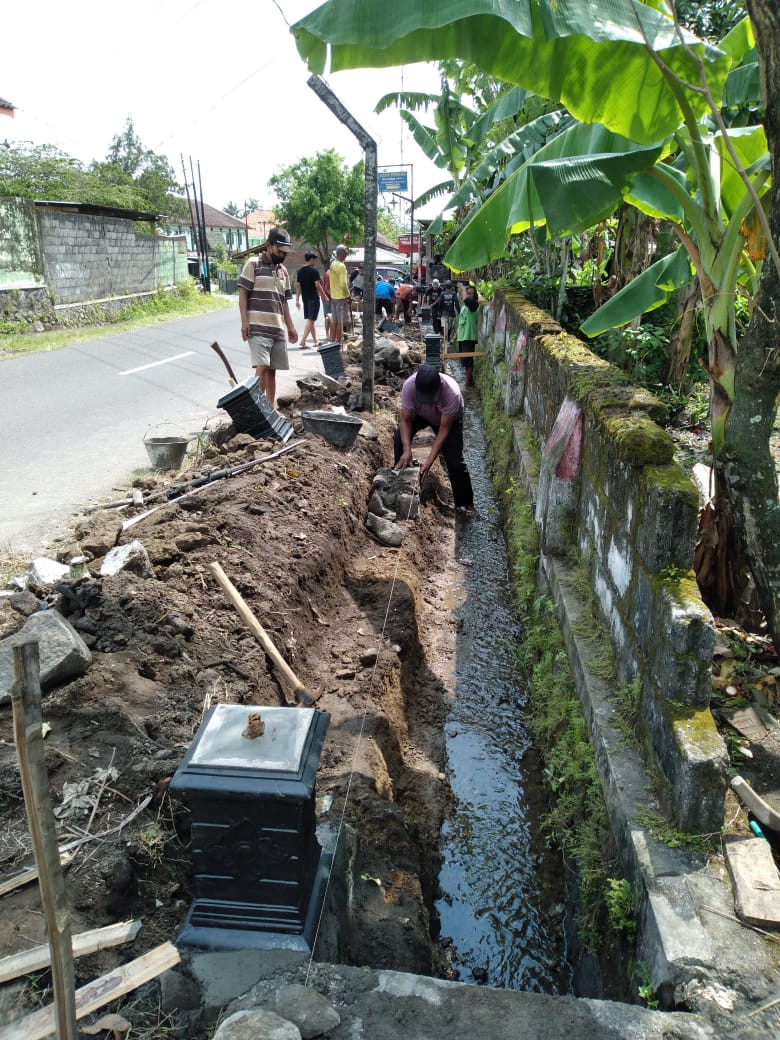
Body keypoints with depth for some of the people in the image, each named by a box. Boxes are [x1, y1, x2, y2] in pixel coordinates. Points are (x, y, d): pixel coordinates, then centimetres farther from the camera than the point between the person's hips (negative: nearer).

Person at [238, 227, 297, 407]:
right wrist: (245, 321, -13)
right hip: (258, 328, -6)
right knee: (262, 367, -16)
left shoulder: (283, 271, 17)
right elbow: (243, 293, -4)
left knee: (272, 369, 7)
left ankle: (271, 406, 14)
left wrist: (290, 327, 17)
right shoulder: (253, 264, -1)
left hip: (278, 329, 6)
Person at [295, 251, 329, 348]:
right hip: (313, 298, -7)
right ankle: (302, 341, -15)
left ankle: (315, 340, 21)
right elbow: (317, 285, -13)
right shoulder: (314, 270, -9)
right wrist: (325, 297, -5)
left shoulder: (300, 271, 8)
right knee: (311, 320, -7)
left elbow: (298, 286, 7)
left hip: (305, 298, 7)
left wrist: (297, 300, 10)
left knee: (310, 319, 14)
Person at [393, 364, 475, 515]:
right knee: (400, 437, -19)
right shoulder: (409, 386, -37)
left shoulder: (452, 393, -43)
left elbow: (444, 429, -34)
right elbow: (405, 420, -27)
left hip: (449, 418, -3)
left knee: (455, 460, -12)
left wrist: (429, 461, -36)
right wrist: (406, 450, -39)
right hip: (420, 413, 3)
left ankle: (466, 503, 5)